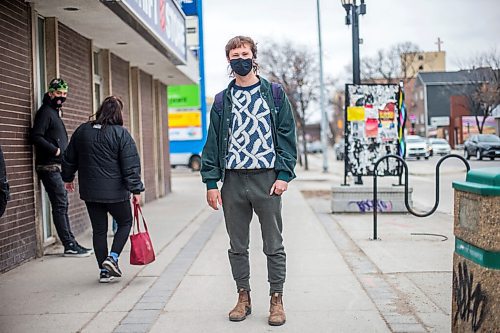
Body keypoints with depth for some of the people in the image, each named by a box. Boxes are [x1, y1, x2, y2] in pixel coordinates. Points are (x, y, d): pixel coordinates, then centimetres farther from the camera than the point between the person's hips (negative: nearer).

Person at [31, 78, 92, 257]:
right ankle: (69, 246, -4)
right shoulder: (45, 112, -9)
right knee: (60, 206, -7)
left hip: (57, 167, 10)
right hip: (49, 167, -10)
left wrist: (63, 151, 10)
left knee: (63, 205, 11)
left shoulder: (56, 112, 20)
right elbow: (36, 136, -19)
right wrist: (56, 150, -19)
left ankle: (71, 243, 17)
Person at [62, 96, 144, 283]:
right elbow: (131, 165, -12)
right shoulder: (121, 134, -10)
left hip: (90, 192, 4)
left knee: (99, 229, 11)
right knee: (125, 223, 16)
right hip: (115, 191, -4)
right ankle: (113, 257, -1)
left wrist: (68, 178, 30)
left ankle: (104, 270, 13)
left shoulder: (82, 131, 5)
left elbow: (69, 159, 15)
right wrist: (136, 190, -8)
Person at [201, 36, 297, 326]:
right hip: (233, 181, 3)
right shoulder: (223, 100, 10)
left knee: (274, 245, 4)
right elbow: (213, 143, 8)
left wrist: (284, 175, -8)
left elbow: (287, 136, 1)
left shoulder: (275, 93, 5)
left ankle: (277, 299, 16)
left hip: (267, 179, -2)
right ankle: (244, 297, 24)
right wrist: (211, 183, 1)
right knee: (238, 246, 10)